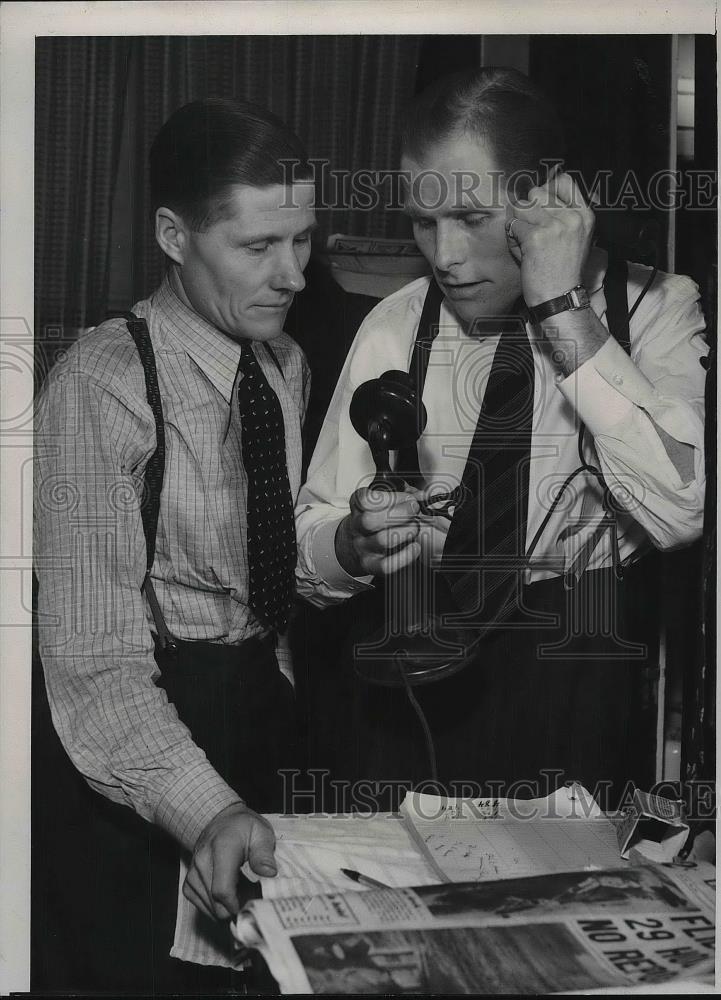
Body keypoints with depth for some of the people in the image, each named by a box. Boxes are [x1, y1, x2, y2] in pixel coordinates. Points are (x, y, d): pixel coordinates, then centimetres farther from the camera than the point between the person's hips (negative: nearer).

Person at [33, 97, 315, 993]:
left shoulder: (288, 366, 4)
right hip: (128, 747, -6)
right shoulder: (102, 385, -19)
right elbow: (93, 654, -25)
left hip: (263, 714, 7)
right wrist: (205, 809, -35)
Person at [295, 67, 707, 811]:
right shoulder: (395, 325, 1)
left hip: (578, 691, -1)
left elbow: (678, 510, -22)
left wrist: (562, 308, -21)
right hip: (408, 678, 2)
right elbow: (308, 549, 0)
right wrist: (354, 544, -22)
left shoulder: (655, 308, -5)